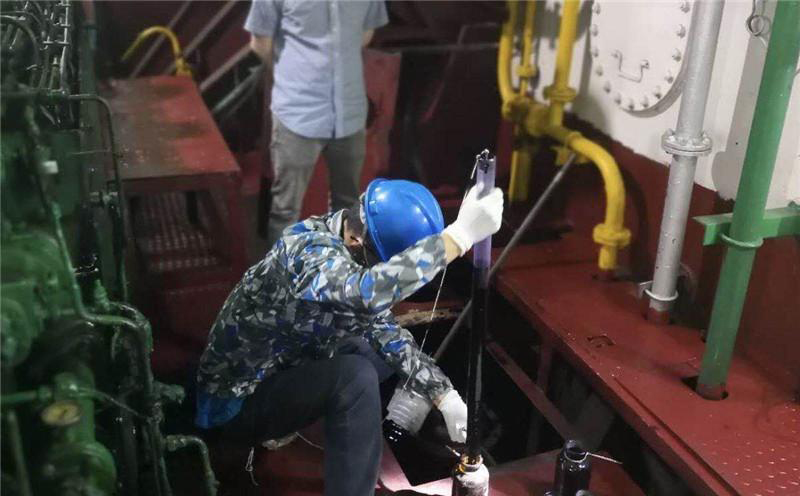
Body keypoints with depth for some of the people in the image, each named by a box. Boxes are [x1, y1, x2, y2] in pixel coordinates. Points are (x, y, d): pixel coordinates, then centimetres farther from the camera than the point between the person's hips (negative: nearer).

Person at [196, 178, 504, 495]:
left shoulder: (352, 251, -6)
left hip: (284, 371, 8)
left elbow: (384, 328, -2)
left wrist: (445, 397, -11)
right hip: (235, 401, -8)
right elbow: (370, 292, -52)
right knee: (356, 376, -30)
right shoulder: (307, 247, -31)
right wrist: (459, 235, -49)